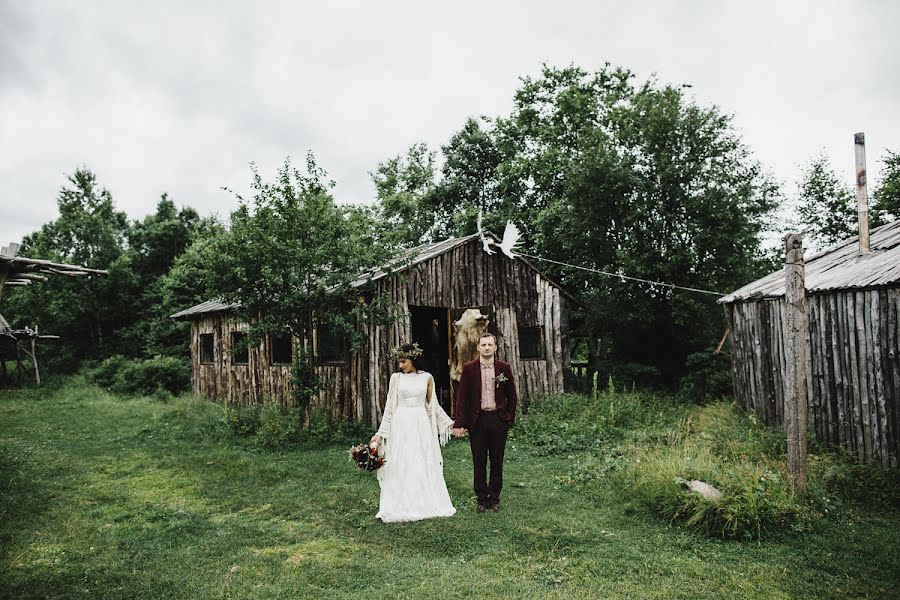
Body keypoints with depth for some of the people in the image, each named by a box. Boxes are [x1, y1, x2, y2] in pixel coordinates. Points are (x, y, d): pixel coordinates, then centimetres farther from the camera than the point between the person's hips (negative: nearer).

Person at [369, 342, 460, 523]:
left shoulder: (427, 377, 3)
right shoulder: (396, 378, 2)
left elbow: (433, 405, 12)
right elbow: (389, 406, 5)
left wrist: (450, 422, 12)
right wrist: (380, 433, 3)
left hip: (421, 425, 1)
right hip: (401, 425, -1)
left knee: (424, 465, 5)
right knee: (400, 466, 1)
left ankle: (425, 505, 18)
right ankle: (401, 506, 11)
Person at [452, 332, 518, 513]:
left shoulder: (504, 368, 2)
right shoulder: (469, 368, -1)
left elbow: (512, 396, 9)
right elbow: (462, 397, -2)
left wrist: (510, 419, 2)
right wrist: (460, 423, -8)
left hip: (499, 419, 1)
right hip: (477, 419, -1)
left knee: (497, 462, 8)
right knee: (479, 462, 6)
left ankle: (494, 498, 20)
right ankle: (482, 499, 17)